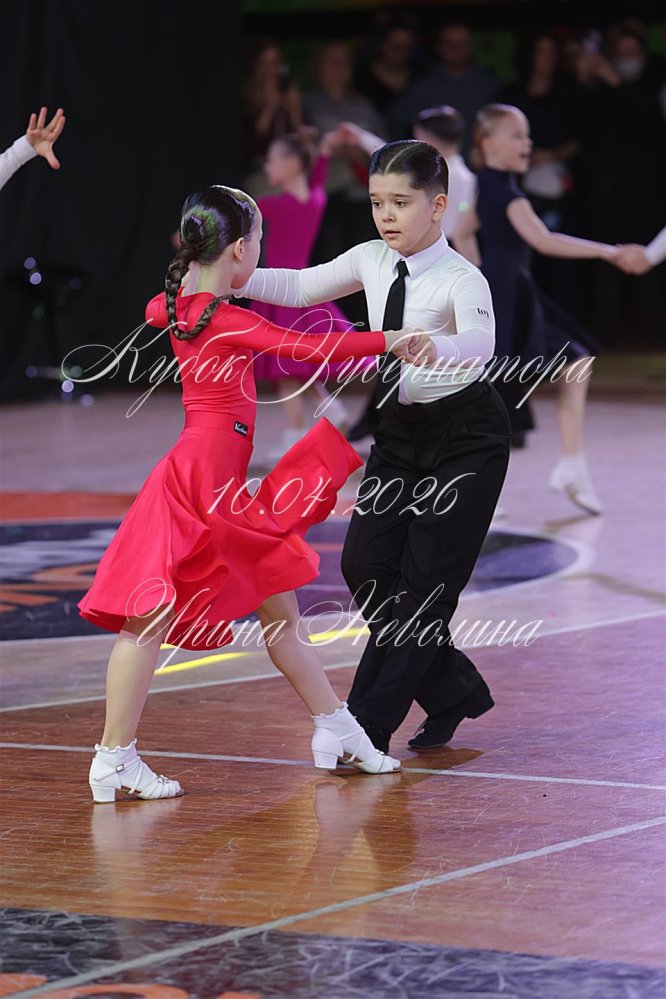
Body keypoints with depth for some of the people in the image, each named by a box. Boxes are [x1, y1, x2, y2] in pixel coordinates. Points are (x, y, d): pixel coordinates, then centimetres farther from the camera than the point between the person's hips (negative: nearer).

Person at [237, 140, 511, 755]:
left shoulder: (461, 279, -23)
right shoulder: (373, 261, -4)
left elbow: (480, 343, -43)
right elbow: (300, 288, 8)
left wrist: (431, 349, -64)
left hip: (465, 437, -7)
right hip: (400, 429, 7)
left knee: (427, 581, -7)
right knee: (367, 568, 0)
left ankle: (368, 728, -1)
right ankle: (453, 693, 19)